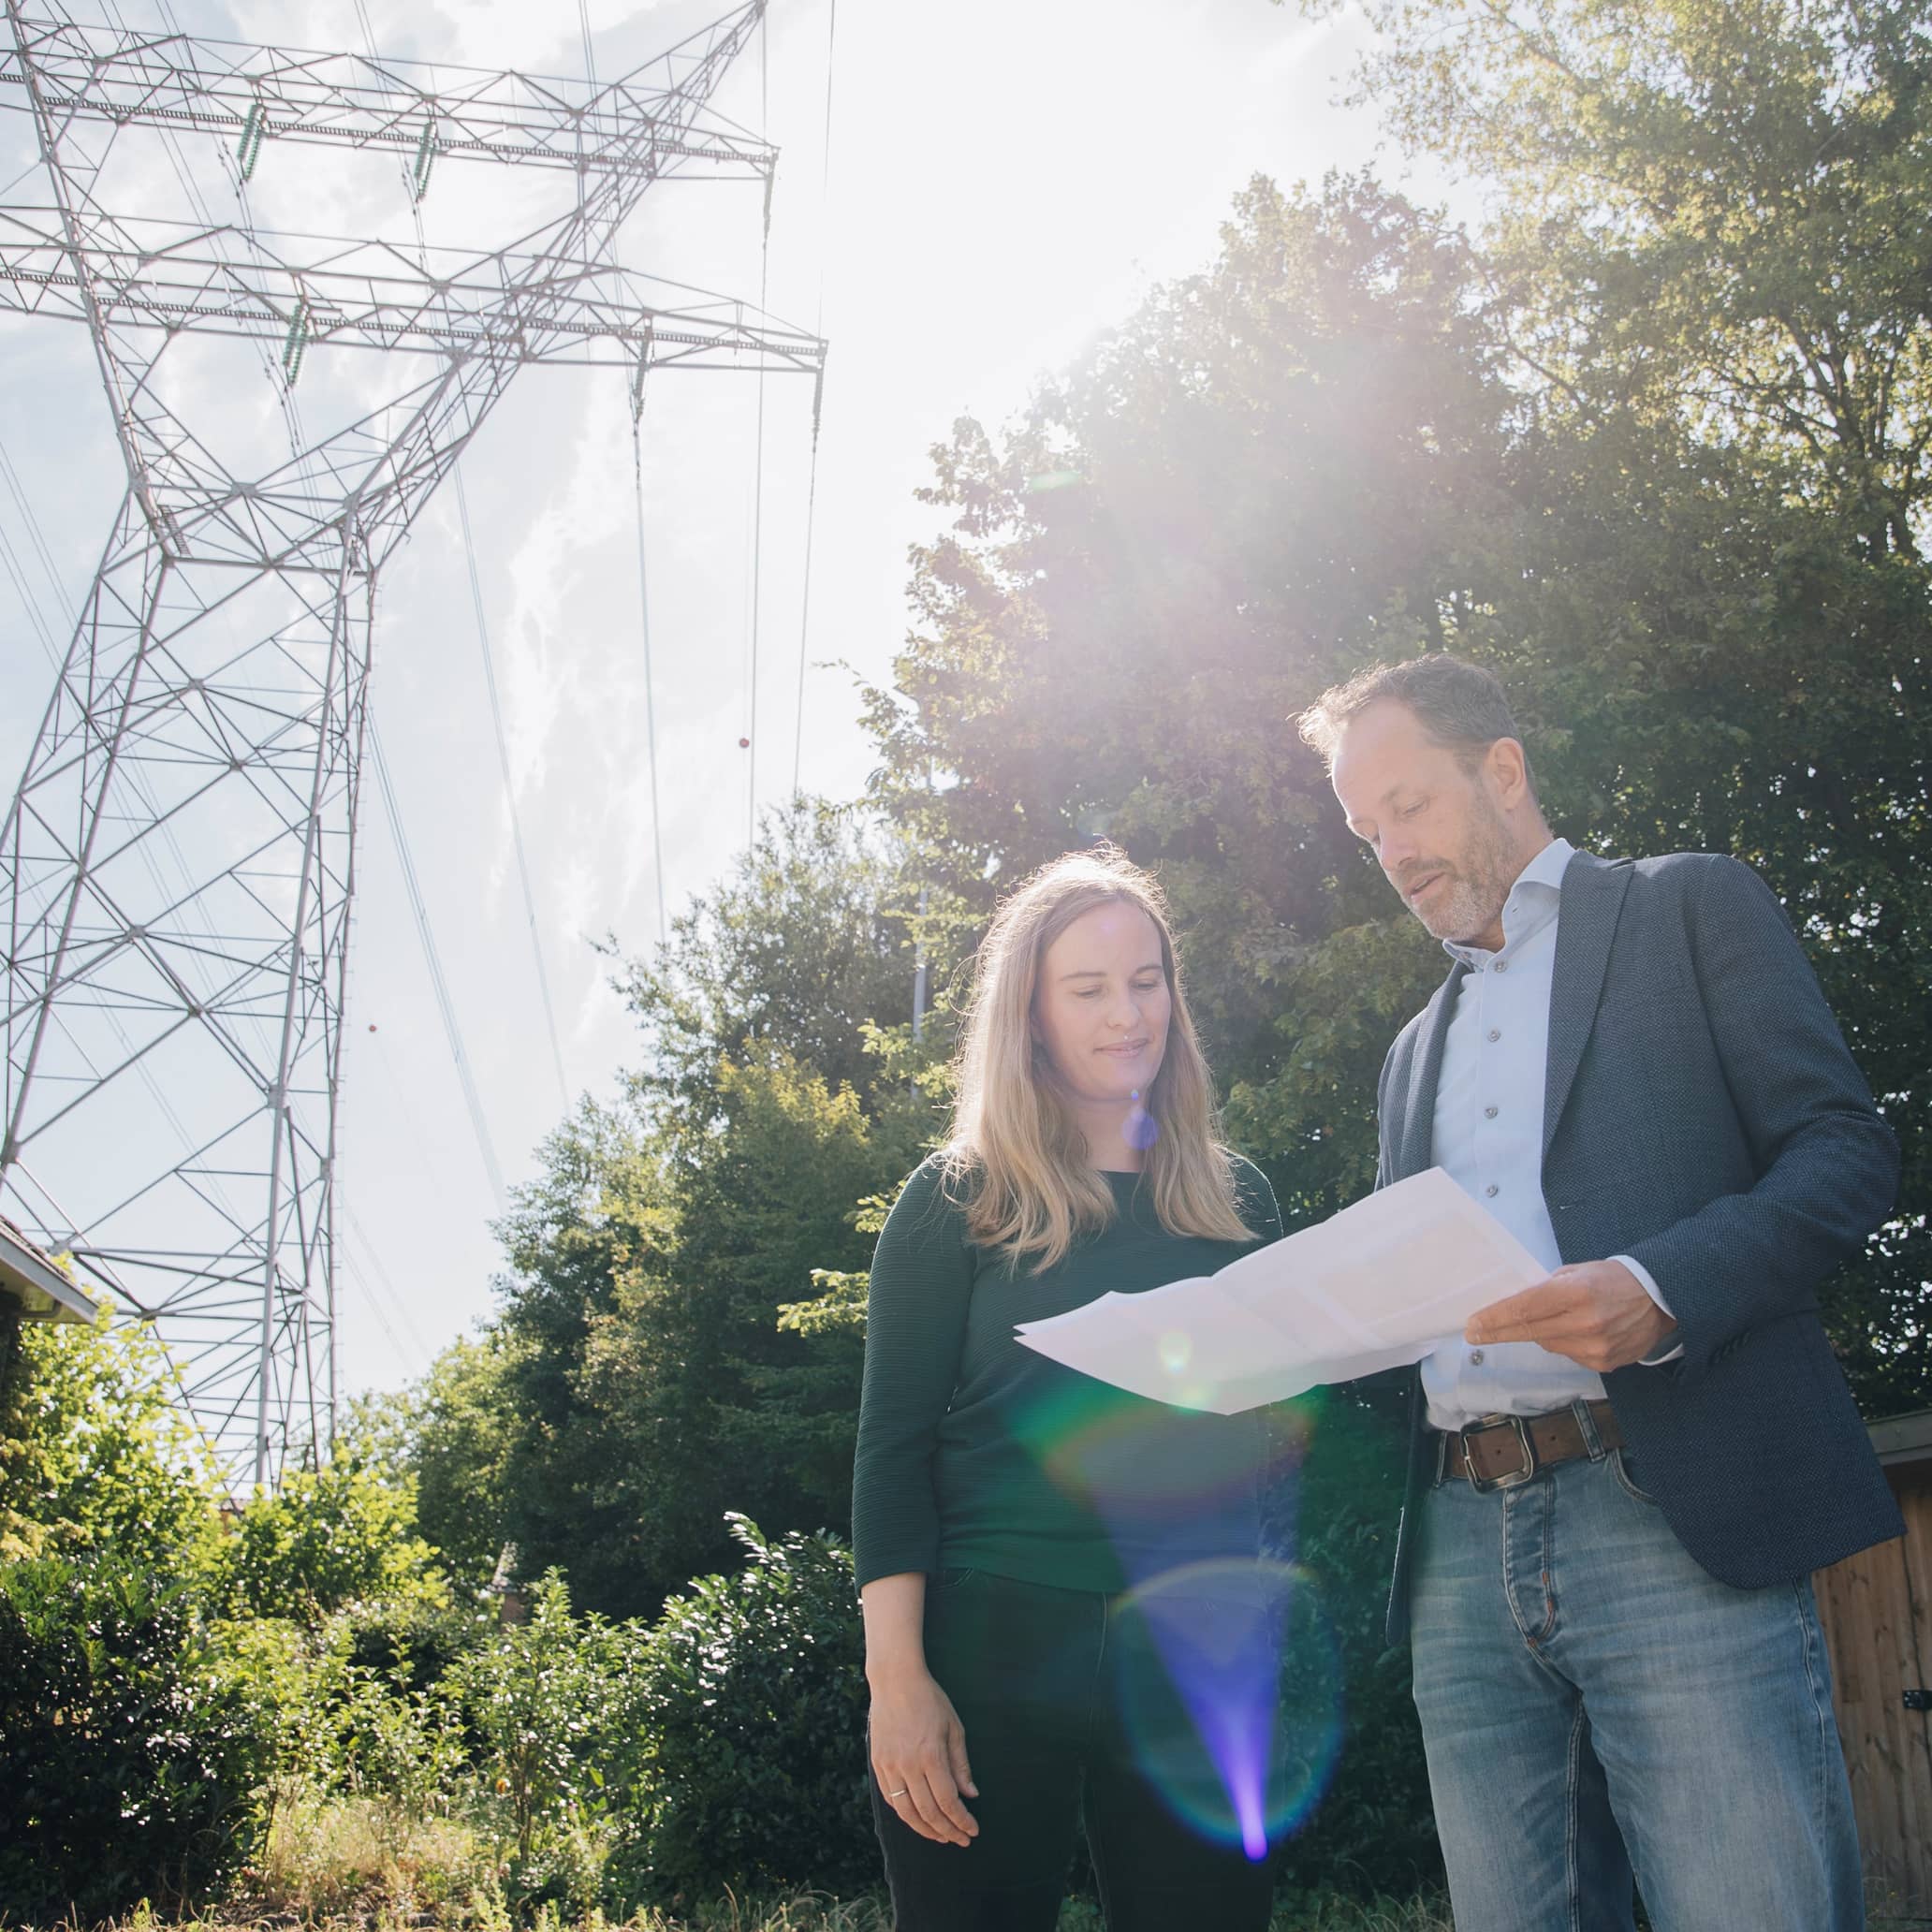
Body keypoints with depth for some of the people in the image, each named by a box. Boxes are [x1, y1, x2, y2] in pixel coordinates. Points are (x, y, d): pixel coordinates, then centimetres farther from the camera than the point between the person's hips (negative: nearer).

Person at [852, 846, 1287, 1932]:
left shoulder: (1235, 1200, 10)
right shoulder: (960, 1201, 1)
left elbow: (1284, 1425, 15)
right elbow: (893, 1447, -3)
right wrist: (897, 1679, -10)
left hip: (1200, 1662, 3)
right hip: (994, 1648, -2)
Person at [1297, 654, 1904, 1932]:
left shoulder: (1692, 905, 9)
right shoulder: (1417, 1048, 26)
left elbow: (1847, 1151, -1)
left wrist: (1659, 1289, -18)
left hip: (1678, 1520, -5)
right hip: (1464, 1549, 5)